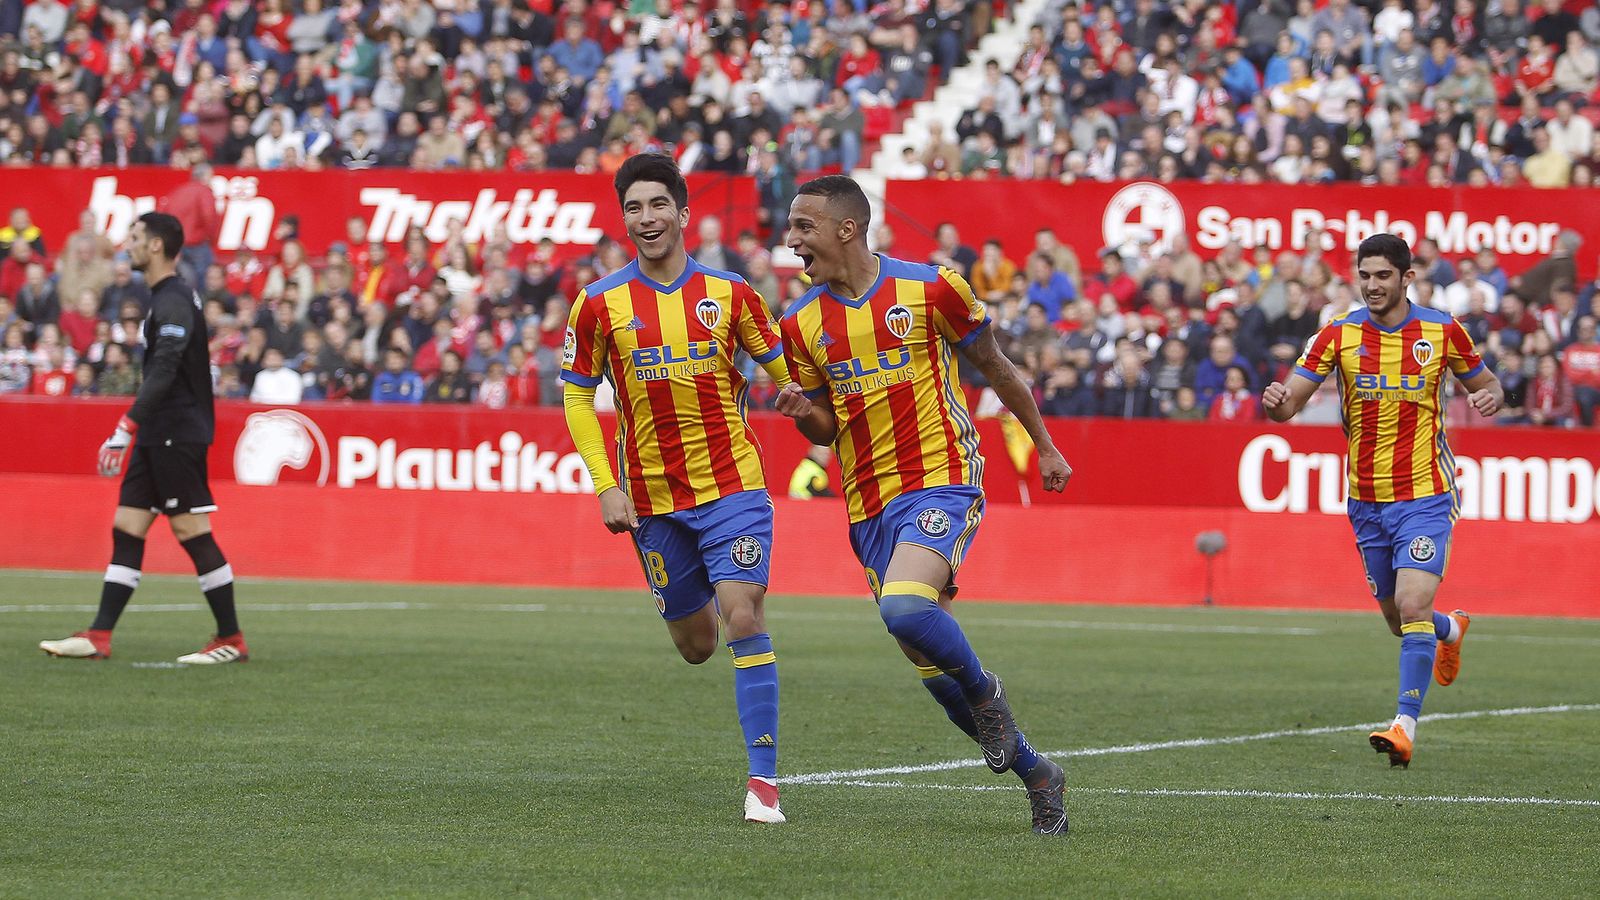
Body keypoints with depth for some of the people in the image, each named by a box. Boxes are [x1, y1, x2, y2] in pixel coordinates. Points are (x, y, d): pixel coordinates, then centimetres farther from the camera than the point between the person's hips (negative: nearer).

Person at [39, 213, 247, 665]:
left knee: (192, 532, -6)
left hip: (178, 436, -10)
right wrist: (134, 430, 24)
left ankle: (231, 640, 0)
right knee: (126, 529, 6)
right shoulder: (167, 298, 16)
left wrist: (127, 428, -29)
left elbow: (163, 373, -25)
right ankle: (99, 637, 5)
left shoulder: (174, 302, -16)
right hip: (157, 437, 10)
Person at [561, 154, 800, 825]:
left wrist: (794, 392, -14)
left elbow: (778, 365, 10)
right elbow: (577, 396, 5)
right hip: (654, 496, 1)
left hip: (732, 485, -1)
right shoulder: (601, 304, -1)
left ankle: (763, 777, -12)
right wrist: (606, 486, -3)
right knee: (696, 645, 10)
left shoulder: (729, 293, 0)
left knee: (742, 619, -16)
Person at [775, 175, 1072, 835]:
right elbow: (826, 429, 13)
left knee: (904, 607, -30)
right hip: (869, 506, 5)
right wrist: (803, 414, -10)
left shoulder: (931, 288, -6)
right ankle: (1034, 771, 22)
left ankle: (984, 692, -1)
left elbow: (994, 368, 7)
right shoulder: (801, 323, 5)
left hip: (942, 482, -5)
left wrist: (1044, 446, 14)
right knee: (931, 666, 5)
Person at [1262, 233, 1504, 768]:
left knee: (1413, 608, -19)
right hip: (1366, 500, 3)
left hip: (1425, 497, -3)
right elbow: (1290, 403, -5)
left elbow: (1484, 383, 11)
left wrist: (1491, 397, -14)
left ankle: (1405, 726, -17)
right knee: (1398, 618, 15)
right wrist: (1275, 401, -29)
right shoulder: (1340, 334, -2)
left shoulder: (1442, 331, -4)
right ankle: (1451, 630, 50)